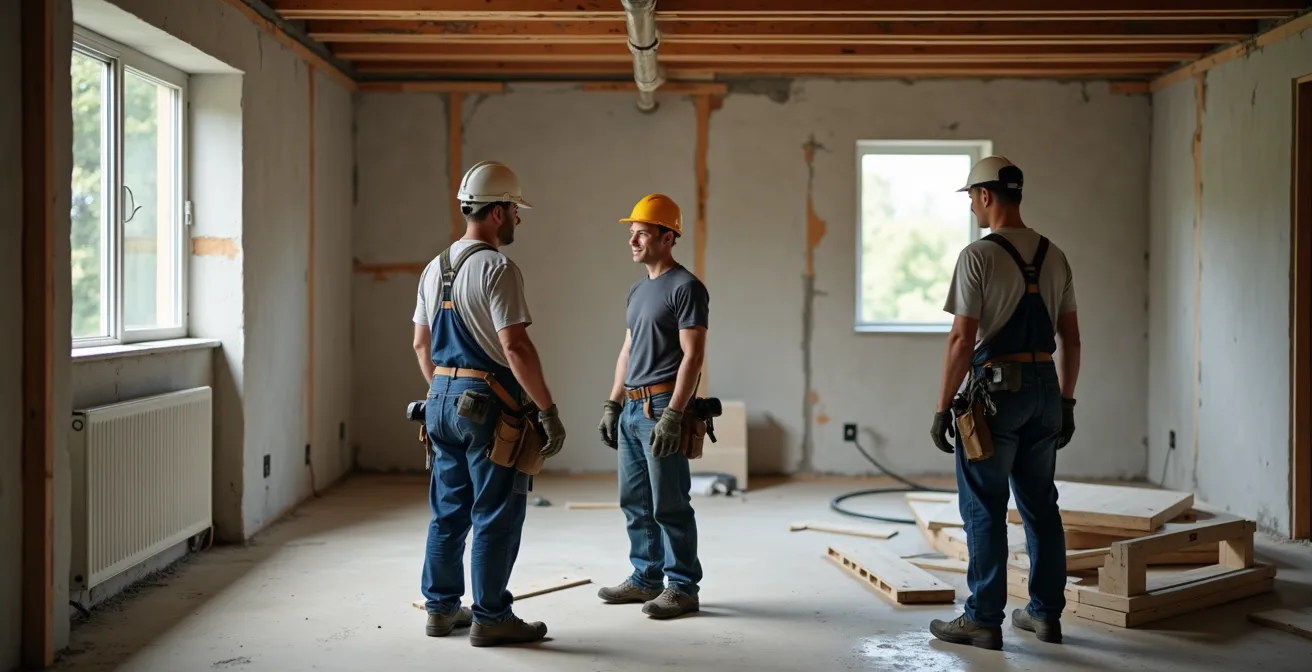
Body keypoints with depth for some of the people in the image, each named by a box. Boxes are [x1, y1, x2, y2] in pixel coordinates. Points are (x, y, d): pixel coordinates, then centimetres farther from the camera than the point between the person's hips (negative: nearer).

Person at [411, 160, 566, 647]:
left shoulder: (435, 268, 12)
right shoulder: (497, 269, -15)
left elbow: (421, 343, 18)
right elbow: (515, 347, -21)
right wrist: (549, 411, -17)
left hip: (443, 401, 9)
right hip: (487, 405, -9)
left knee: (449, 511, 15)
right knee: (496, 516, 0)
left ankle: (442, 608, 24)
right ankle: (490, 618, 7)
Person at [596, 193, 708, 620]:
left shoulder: (686, 288, -9)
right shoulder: (638, 290, 18)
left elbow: (692, 356, -15)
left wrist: (672, 415, -20)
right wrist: (612, 405, 17)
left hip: (661, 408, -9)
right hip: (631, 409, 9)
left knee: (669, 504, -4)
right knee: (635, 501, 13)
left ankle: (683, 587, 5)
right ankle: (646, 578, 23)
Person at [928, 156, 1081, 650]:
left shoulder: (978, 256, -12)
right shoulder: (1054, 257, 10)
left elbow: (962, 339, -15)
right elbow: (1070, 339, 12)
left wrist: (943, 407, -10)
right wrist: (1066, 401, 19)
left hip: (995, 390, -7)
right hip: (1045, 388, 7)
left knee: (984, 508, 0)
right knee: (1040, 504, 14)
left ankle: (983, 619, 4)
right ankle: (1046, 613, 22)